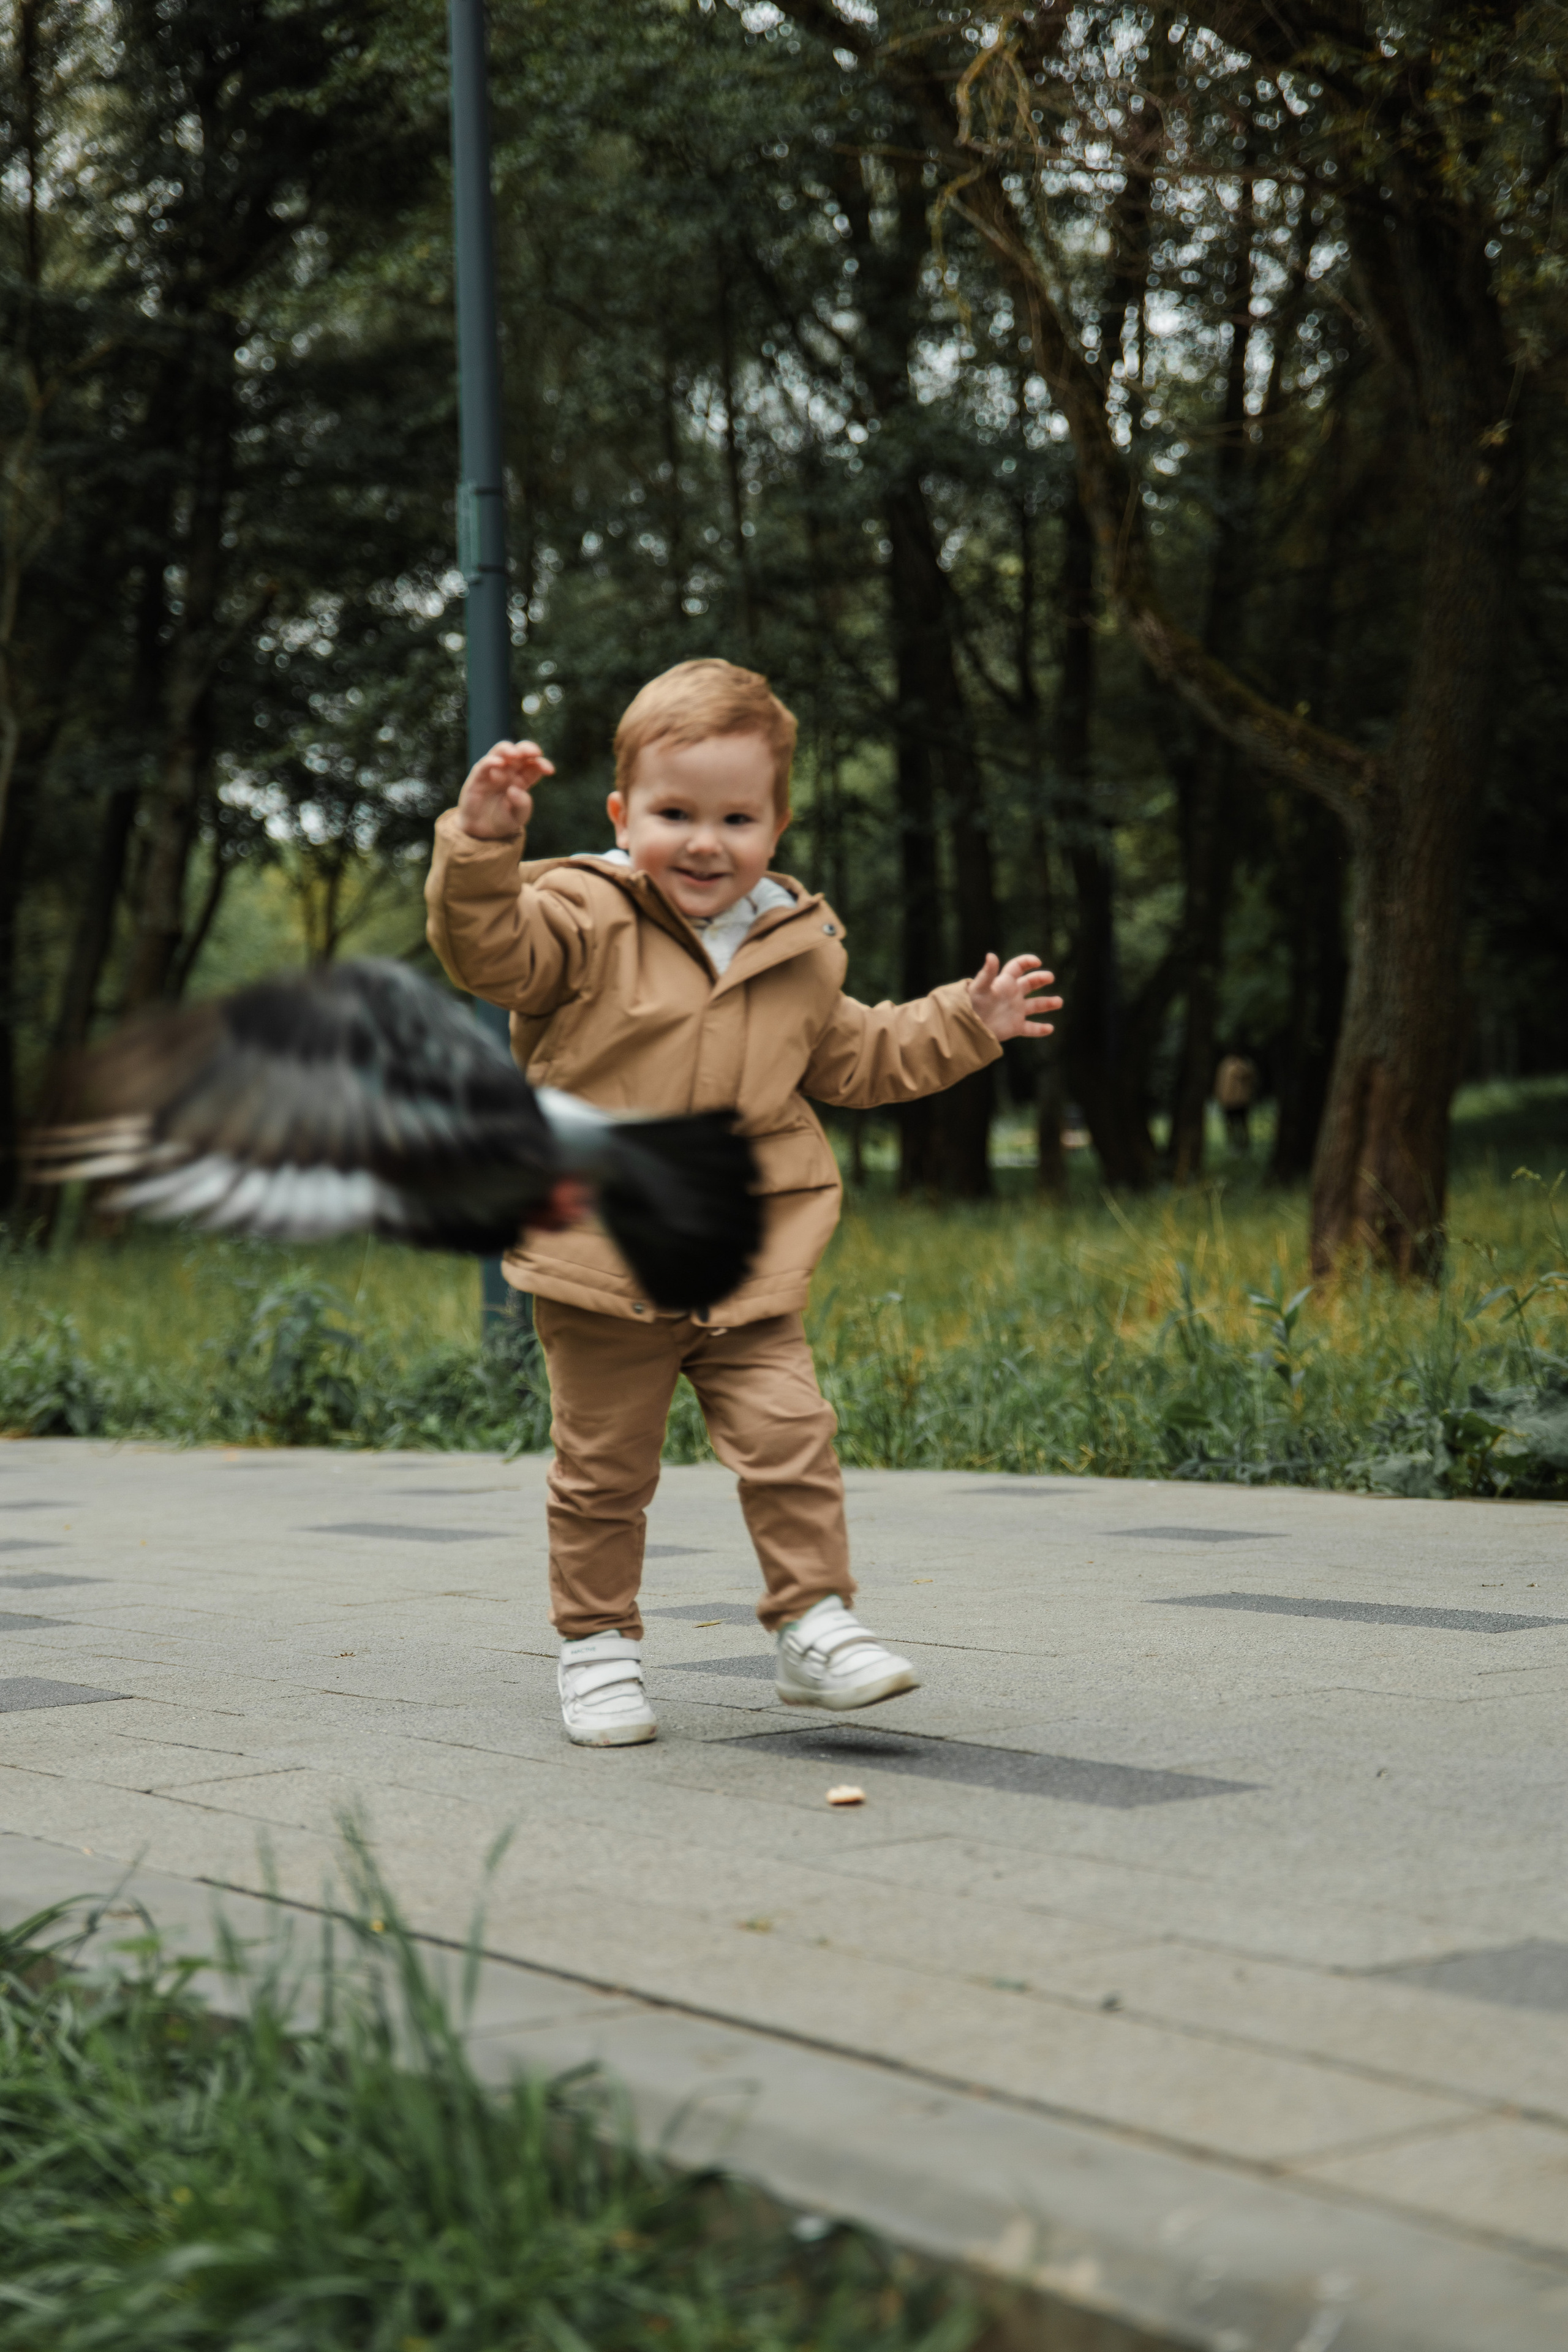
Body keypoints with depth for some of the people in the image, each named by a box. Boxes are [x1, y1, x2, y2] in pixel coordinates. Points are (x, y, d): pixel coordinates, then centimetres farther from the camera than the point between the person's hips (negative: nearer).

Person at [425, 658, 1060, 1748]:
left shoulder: (800, 947, 9)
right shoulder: (584, 919, -6)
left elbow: (850, 1059, 23)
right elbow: (488, 951, -22)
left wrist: (961, 1025, 17)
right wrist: (482, 845, -37)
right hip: (602, 1263, -3)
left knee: (791, 1434, -5)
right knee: (604, 1469, 6)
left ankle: (815, 1622, 9)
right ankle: (597, 1643, 21)